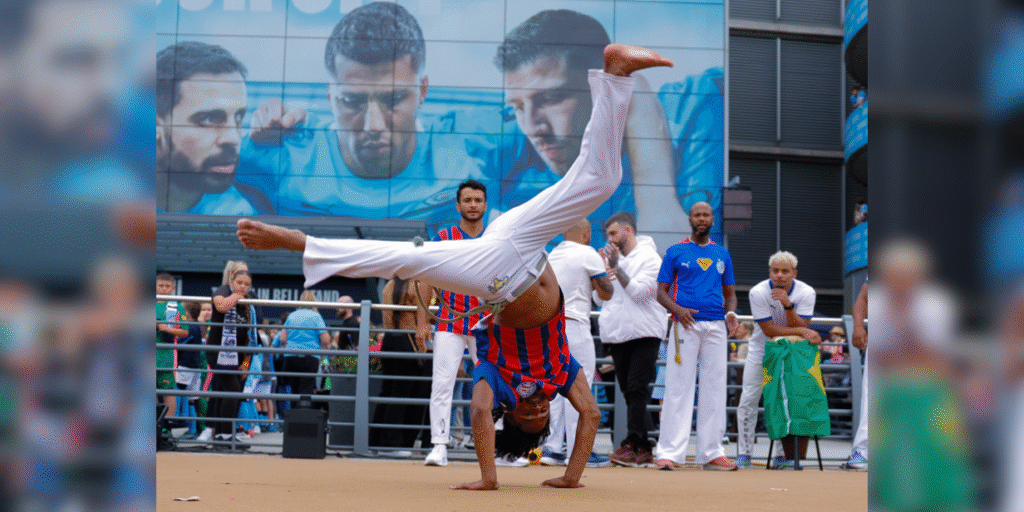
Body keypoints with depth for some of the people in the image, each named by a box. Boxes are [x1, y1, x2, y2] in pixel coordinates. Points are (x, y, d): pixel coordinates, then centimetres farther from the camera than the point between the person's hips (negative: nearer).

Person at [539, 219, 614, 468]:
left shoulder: (551, 256, 14)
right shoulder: (588, 254, -5)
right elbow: (606, 293, -3)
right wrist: (606, 268, 14)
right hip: (574, 325, -7)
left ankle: (553, 448, 8)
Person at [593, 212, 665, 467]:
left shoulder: (649, 257, -1)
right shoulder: (613, 258, 18)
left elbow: (640, 291, -14)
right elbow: (599, 299, 15)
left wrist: (617, 267, -11)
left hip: (644, 333, -6)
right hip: (616, 335, 6)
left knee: (637, 390, -13)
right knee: (629, 392, 4)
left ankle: (632, 444, -16)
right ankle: (644, 448, 6)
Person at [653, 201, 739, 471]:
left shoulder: (722, 254, 18)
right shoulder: (675, 252, 7)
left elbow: (730, 292, 21)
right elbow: (661, 292, 4)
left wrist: (731, 312, 0)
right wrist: (678, 309, -15)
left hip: (716, 325, 4)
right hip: (686, 325, -4)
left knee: (714, 388, 3)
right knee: (678, 387, -8)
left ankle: (710, 452, 8)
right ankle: (669, 452, -8)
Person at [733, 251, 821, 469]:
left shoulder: (806, 293, -16)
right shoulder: (758, 292, -21)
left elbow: (799, 328, -23)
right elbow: (769, 330, -23)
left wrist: (787, 304, -37)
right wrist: (802, 332, -30)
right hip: (761, 350, -1)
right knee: (748, 400, -6)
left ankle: (783, 455, 7)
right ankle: (744, 454, 4)